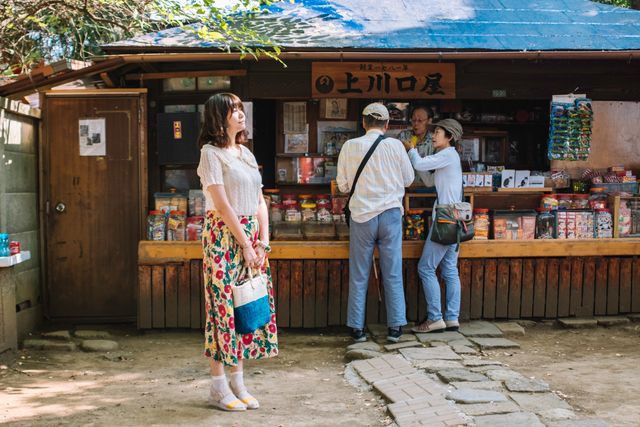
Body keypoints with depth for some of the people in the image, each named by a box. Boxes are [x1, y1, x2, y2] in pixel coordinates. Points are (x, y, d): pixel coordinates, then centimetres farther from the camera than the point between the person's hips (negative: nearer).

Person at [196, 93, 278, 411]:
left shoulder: (246, 153, 16)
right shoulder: (211, 152, -6)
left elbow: (260, 202, 12)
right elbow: (222, 205, -14)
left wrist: (263, 241, 0)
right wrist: (245, 244, -14)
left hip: (252, 236, 7)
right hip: (224, 236, -7)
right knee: (223, 304, -3)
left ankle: (238, 382, 19)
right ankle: (218, 387, 8)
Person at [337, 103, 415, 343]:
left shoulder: (350, 146, -3)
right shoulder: (395, 145, -3)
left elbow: (343, 185, 3)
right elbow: (408, 179, 7)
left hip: (362, 215, 0)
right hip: (390, 213, 0)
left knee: (359, 276, 8)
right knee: (393, 274, 8)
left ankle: (357, 329, 12)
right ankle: (395, 327, 12)